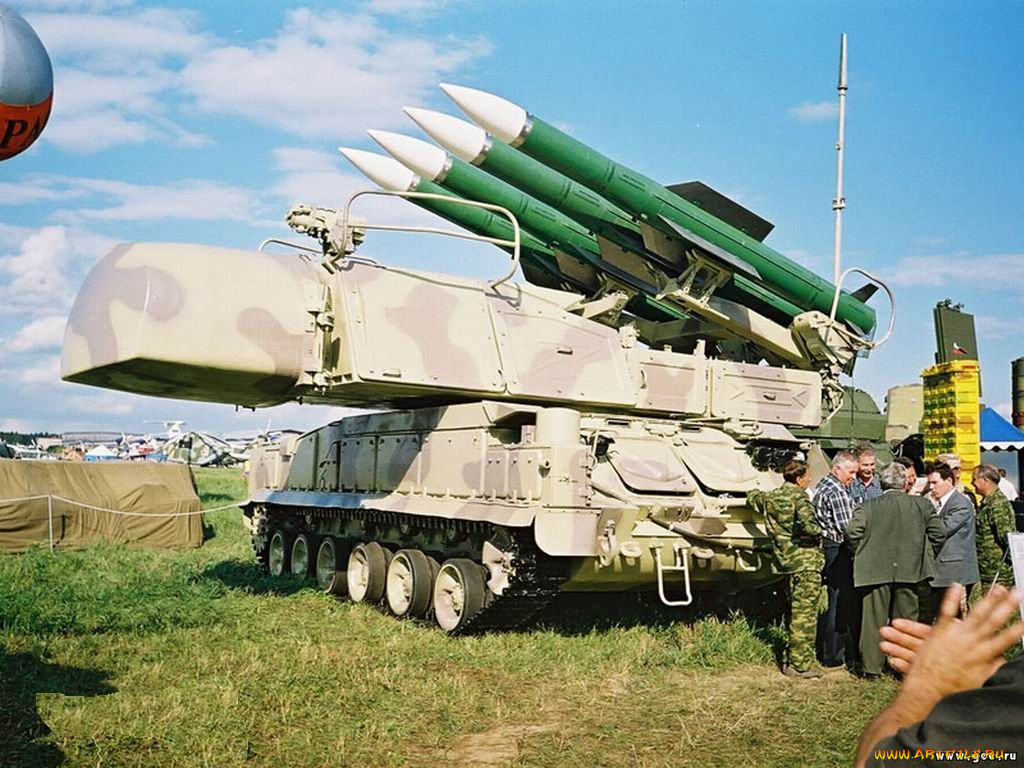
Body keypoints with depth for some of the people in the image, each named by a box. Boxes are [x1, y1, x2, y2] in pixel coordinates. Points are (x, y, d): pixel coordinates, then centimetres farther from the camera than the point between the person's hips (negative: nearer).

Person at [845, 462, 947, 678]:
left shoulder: (868, 507, -5)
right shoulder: (921, 505, 0)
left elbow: (852, 533, -14)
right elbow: (938, 533, -1)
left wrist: (861, 555, 3)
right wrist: (924, 557, 12)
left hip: (875, 571, -1)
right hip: (909, 571, 1)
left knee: (874, 621, 8)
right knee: (907, 620, 13)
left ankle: (872, 667, 12)